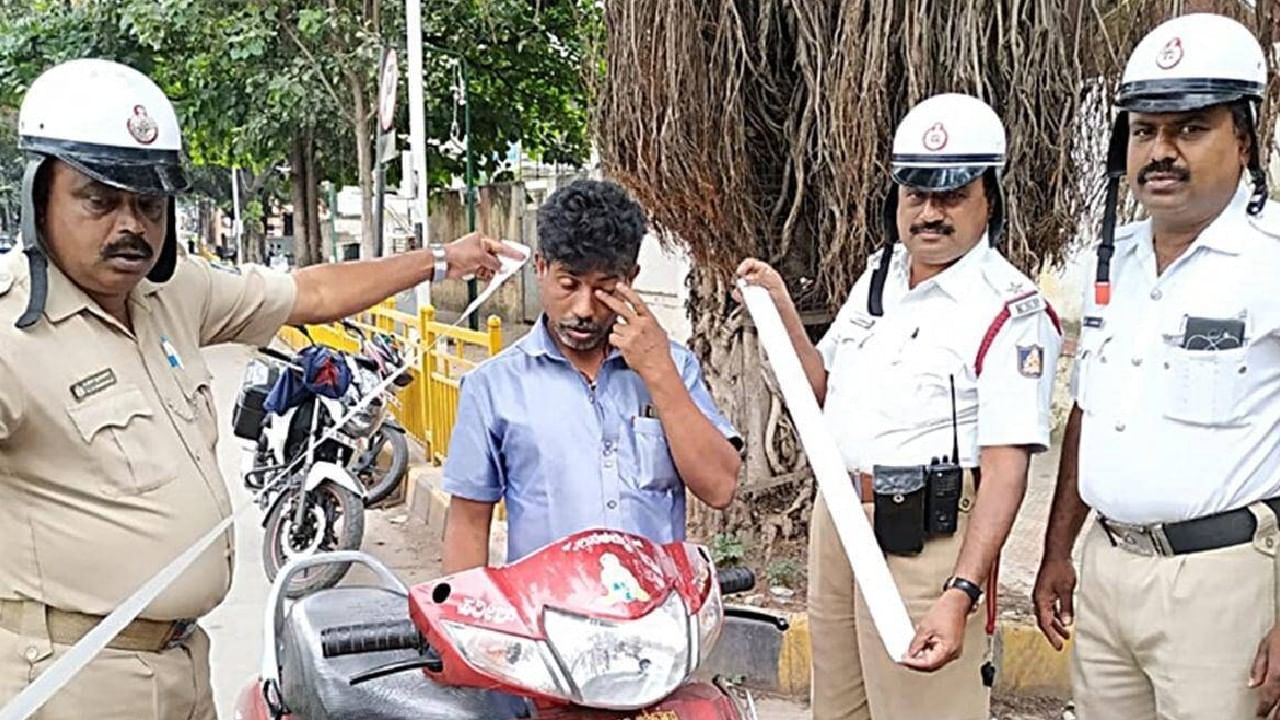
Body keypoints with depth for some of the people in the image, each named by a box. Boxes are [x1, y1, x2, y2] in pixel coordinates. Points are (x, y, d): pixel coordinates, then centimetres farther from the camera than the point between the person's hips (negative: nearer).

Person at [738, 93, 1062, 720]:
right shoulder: (879, 275, 11)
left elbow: (1005, 467, -20)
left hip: (923, 536, -7)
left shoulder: (1010, 310, -14)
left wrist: (961, 592, -29)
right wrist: (782, 310, 5)